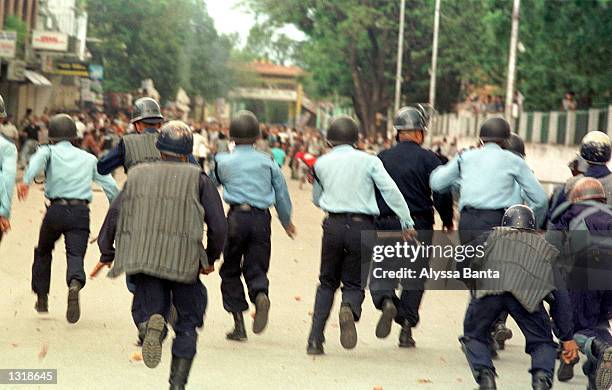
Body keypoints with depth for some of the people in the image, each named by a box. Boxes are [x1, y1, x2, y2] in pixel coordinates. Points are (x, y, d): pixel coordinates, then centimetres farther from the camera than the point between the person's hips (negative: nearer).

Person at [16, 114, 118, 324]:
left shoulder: (49, 151, 10)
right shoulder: (88, 158, 19)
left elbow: (37, 161, -15)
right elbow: (110, 185, 14)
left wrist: (26, 181, -32)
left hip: (56, 210, -1)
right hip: (81, 212, 1)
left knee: (43, 252, 22)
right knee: (76, 254, -8)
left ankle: (42, 297, 26)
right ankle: (74, 284, -40)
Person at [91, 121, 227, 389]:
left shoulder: (138, 175, 13)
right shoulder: (198, 179, 6)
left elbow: (115, 215, 8)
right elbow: (218, 225, 2)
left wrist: (106, 254, 18)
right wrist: (211, 259, 17)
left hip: (142, 258, 1)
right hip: (183, 261, -1)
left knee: (154, 309, 11)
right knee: (187, 323, 12)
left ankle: (154, 324, -26)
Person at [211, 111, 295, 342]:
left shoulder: (223, 161, 5)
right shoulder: (268, 162, 8)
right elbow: (282, 194, 14)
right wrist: (287, 221, 27)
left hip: (237, 217, -1)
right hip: (261, 219, 1)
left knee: (230, 270, 10)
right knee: (256, 268, 9)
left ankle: (239, 323, 4)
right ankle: (261, 295, -26)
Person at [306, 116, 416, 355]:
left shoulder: (322, 163, 9)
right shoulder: (369, 161, 2)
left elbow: (316, 199, 20)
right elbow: (391, 190, -7)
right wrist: (406, 222, -6)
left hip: (333, 225, 1)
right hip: (362, 226, -1)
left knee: (327, 282, 16)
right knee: (354, 283, 10)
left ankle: (315, 339, 7)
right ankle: (350, 308, -27)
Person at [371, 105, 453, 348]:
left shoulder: (382, 158, 5)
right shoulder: (428, 159, -4)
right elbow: (442, 193, -8)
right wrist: (448, 222, 6)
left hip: (386, 224, 1)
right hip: (419, 226, -1)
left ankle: (386, 300, -24)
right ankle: (406, 327, 8)